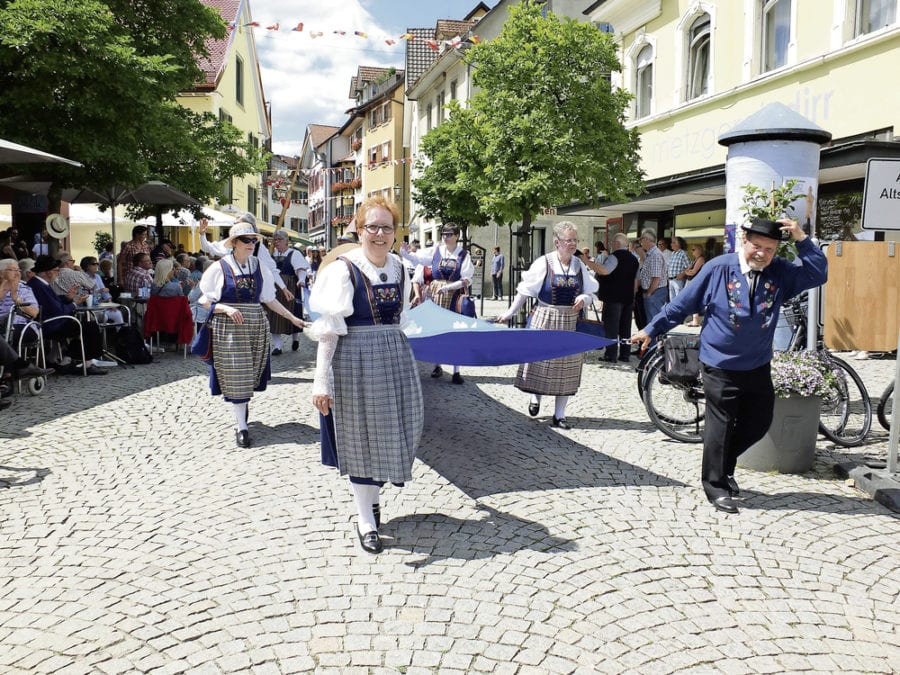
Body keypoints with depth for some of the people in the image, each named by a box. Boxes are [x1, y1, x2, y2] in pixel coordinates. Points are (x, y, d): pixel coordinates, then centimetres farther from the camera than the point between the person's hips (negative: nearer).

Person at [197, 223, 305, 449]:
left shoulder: (259, 267, 7)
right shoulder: (219, 268, -4)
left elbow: (269, 299, 13)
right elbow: (205, 301, -2)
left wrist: (292, 317, 8)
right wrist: (226, 309, -19)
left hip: (256, 326, 4)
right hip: (228, 328, -4)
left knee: (250, 374, 8)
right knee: (234, 376, -4)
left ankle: (242, 405, 35)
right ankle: (241, 426, 2)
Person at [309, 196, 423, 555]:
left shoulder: (399, 267, 5)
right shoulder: (343, 269, -12)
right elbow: (329, 328, -15)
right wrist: (321, 379, -19)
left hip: (395, 357, 6)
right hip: (356, 359, -5)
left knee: (390, 432, 12)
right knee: (361, 436, 4)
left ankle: (372, 496, 37)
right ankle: (365, 519, 18)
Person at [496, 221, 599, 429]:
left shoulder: (580, 265, 4)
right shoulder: (544, 263, -7)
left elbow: (591, 294, 10)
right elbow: (525, 290, -3)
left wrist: (584, 299, -12)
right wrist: (510, 312, -3)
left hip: (570, 321, 3)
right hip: (546, 318, -3)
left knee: (567, 364, 5)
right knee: (541, 358, 1)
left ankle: (559, 414, 15)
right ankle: (536, 397, 32)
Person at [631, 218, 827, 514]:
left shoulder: (780, 273, 1)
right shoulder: (717, 269, -11)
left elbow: (818, 274, -6)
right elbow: (682, 304, -4)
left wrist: (801, 238, -16)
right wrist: (652, 329, -1)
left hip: (758, 367, 5)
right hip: (720, 366, -5)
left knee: (759, 423, 13)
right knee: (721, 426, 2)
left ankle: (723, 464, 38)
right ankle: (716, 487, 17)